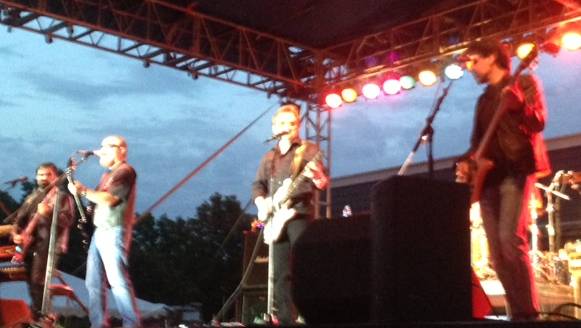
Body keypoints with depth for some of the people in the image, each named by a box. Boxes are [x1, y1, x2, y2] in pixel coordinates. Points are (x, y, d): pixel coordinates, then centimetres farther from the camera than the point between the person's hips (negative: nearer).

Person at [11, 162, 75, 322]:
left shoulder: (63, 196, -1)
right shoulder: (31, 197, 19)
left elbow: (68, 220, -15)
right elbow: (20, 218, 19)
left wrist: (48, 213, -27)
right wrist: (16, 233, 0)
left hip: (48, 245, -7)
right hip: (28, 245, 7)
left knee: (38, 282, -13)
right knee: (30, 281, 10)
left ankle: (38, 316, -6)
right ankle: (35, 312, 22)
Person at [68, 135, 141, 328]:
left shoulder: (125, 171, -8)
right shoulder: (108, 174, 22)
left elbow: (109, 199, -18)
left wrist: (83, 191, -12)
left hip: (114, 232, -9)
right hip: (100, 232, 10)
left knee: (117, 281, -14)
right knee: (94, 282, 7)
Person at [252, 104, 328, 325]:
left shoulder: (308, 150, 4)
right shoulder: (269, 157, 19)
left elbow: (323, 182, -6)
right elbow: (258, 185, 21)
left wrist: (317, 177, -29)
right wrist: (261, 203, 1)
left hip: (300, 214, -5)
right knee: (280, 273, 4)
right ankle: (285, 318, 7)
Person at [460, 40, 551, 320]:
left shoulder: (524, 83, 4)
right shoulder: (484, 99, 23)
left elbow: (539, 122, -9)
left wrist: (519, 105, -28)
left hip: (516, 169, -7)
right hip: (488, 176, 7)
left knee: (510, 239, -22)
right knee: (497, 253, 0)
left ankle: (528, 313, -17)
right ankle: (517, 313, 5)